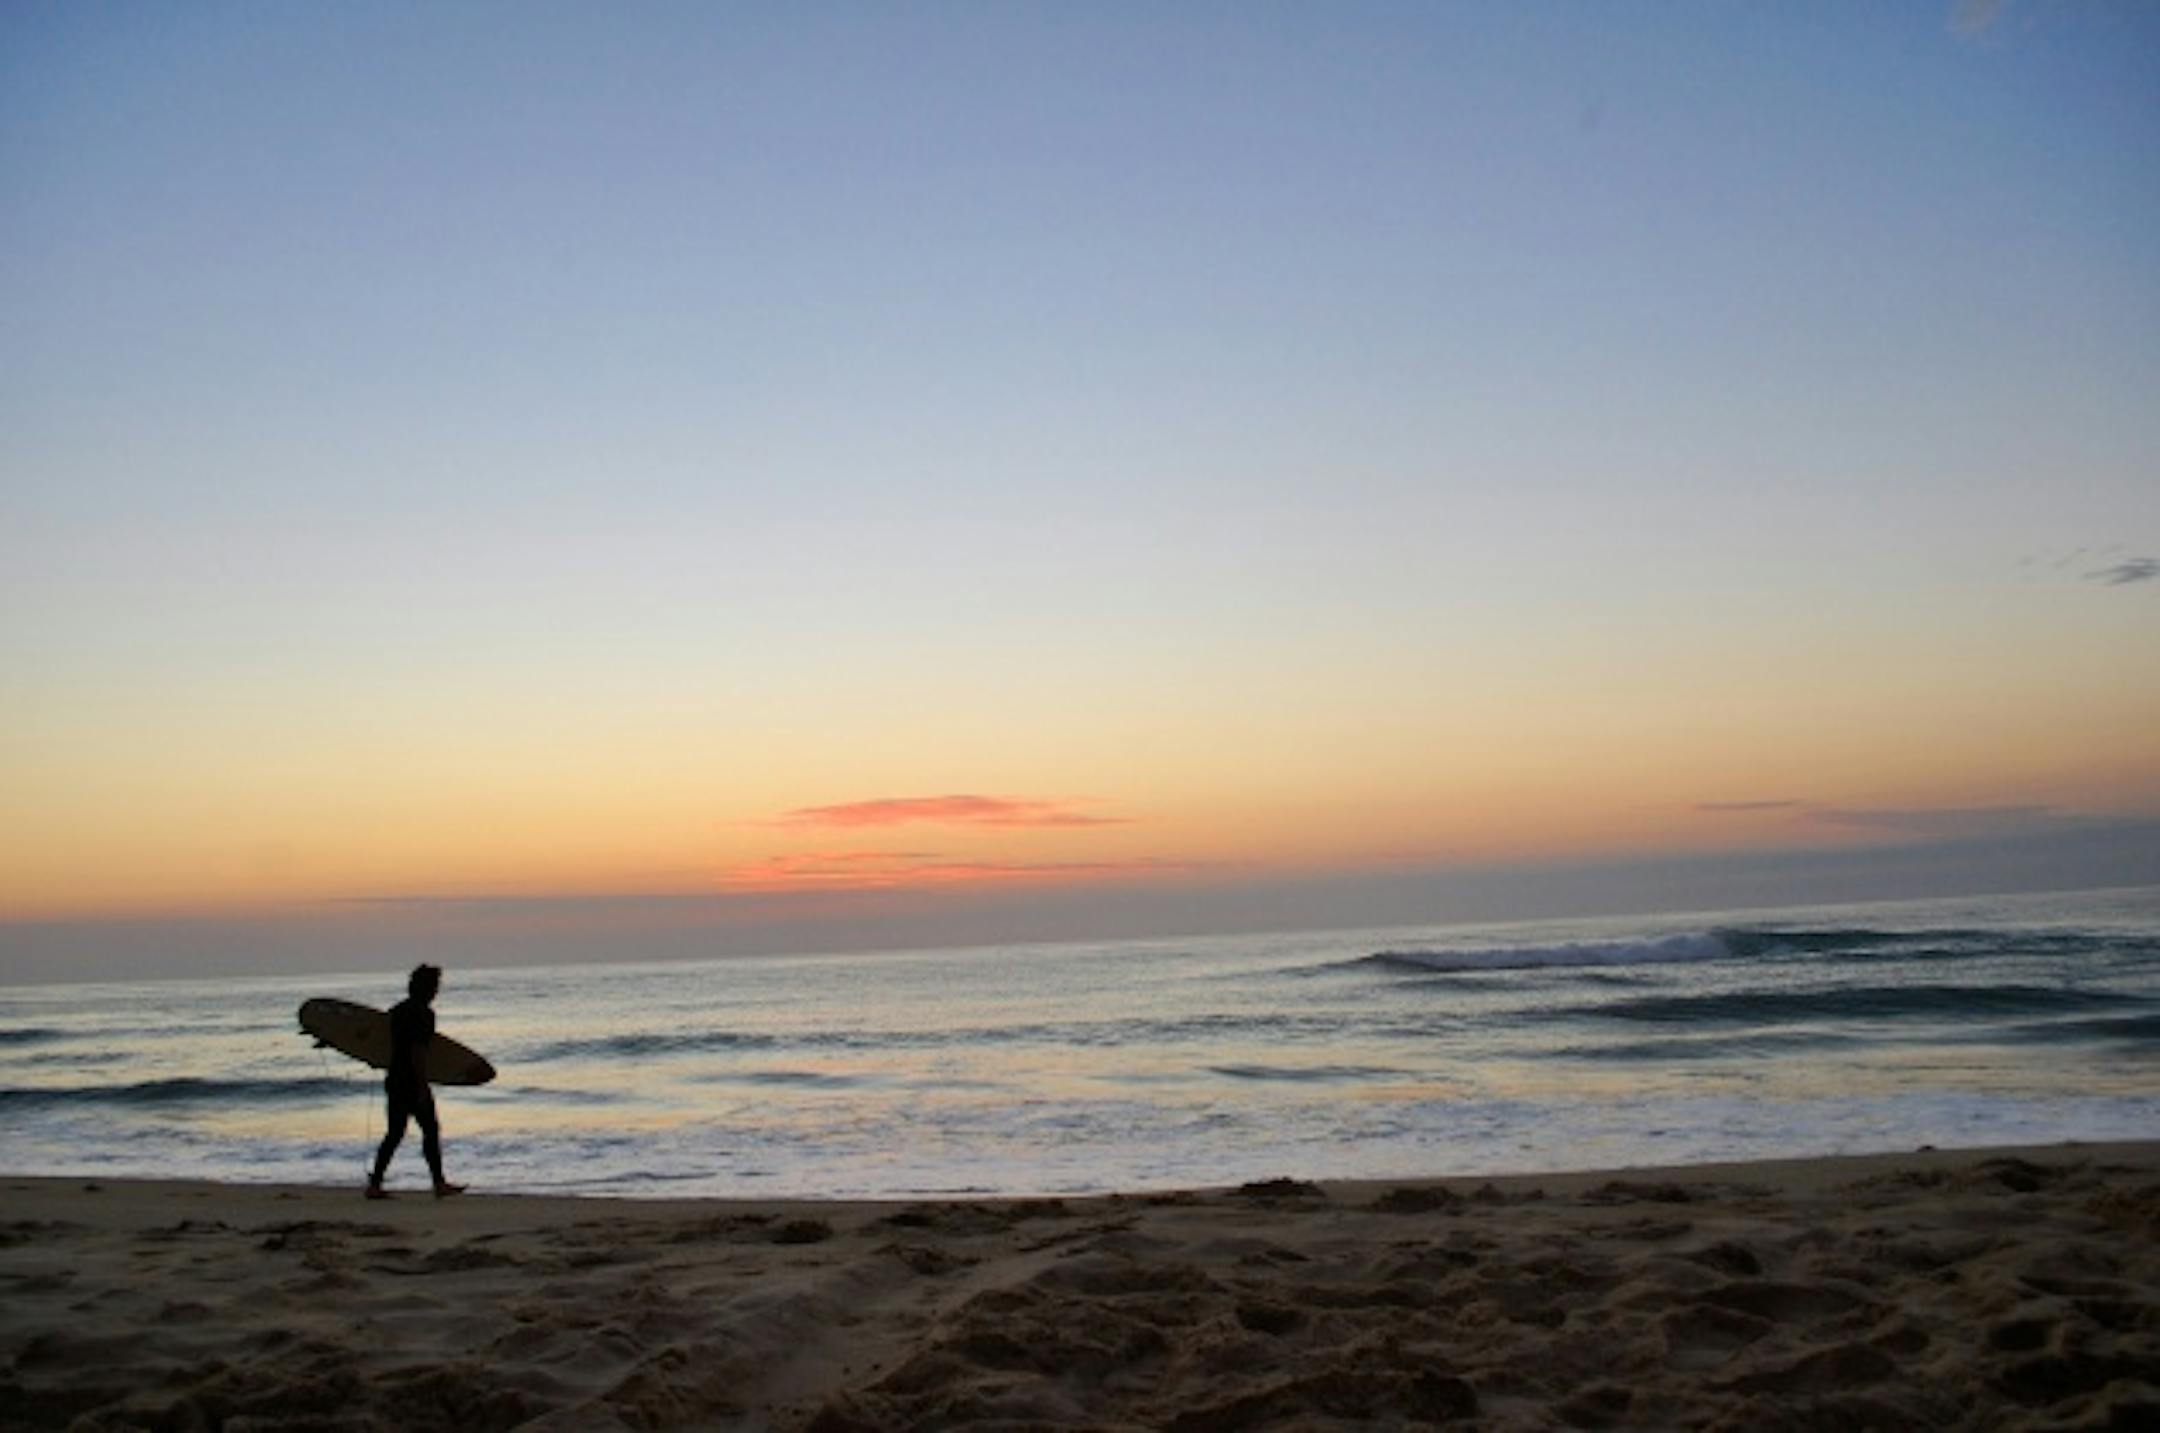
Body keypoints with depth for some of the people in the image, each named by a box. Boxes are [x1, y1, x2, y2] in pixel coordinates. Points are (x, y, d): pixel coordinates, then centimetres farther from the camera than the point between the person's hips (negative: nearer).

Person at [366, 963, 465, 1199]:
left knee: (394, 1133, 10)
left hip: (394, 1080, 8)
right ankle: (439, 1184, 7)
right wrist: (423, 1088, -19)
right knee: (431, 1130, 1)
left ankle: (375, 1185, 7)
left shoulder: (397, 1010, 13)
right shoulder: (424, 1014, -14)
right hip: (412, 1082, -8)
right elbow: (418, 1052, -20)